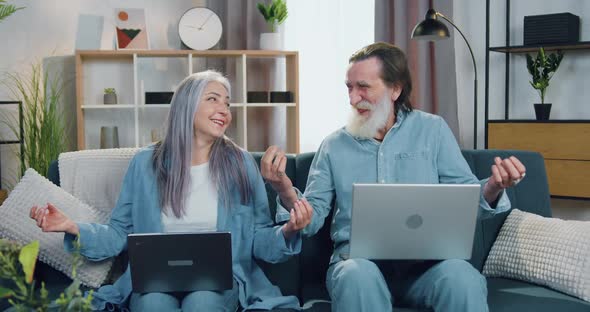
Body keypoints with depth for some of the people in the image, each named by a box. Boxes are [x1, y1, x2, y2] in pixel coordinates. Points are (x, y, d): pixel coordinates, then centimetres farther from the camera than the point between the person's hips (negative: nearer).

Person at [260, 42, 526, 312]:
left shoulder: (432, 130, 8)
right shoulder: (334, 146, 9)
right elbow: (311, 219, 5)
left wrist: (492, 189, -19)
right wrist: (286, 191, -16)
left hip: (426, 257, 1)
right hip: (358, 257, 0)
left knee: (463, 278, -32)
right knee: (356, 277, -35)